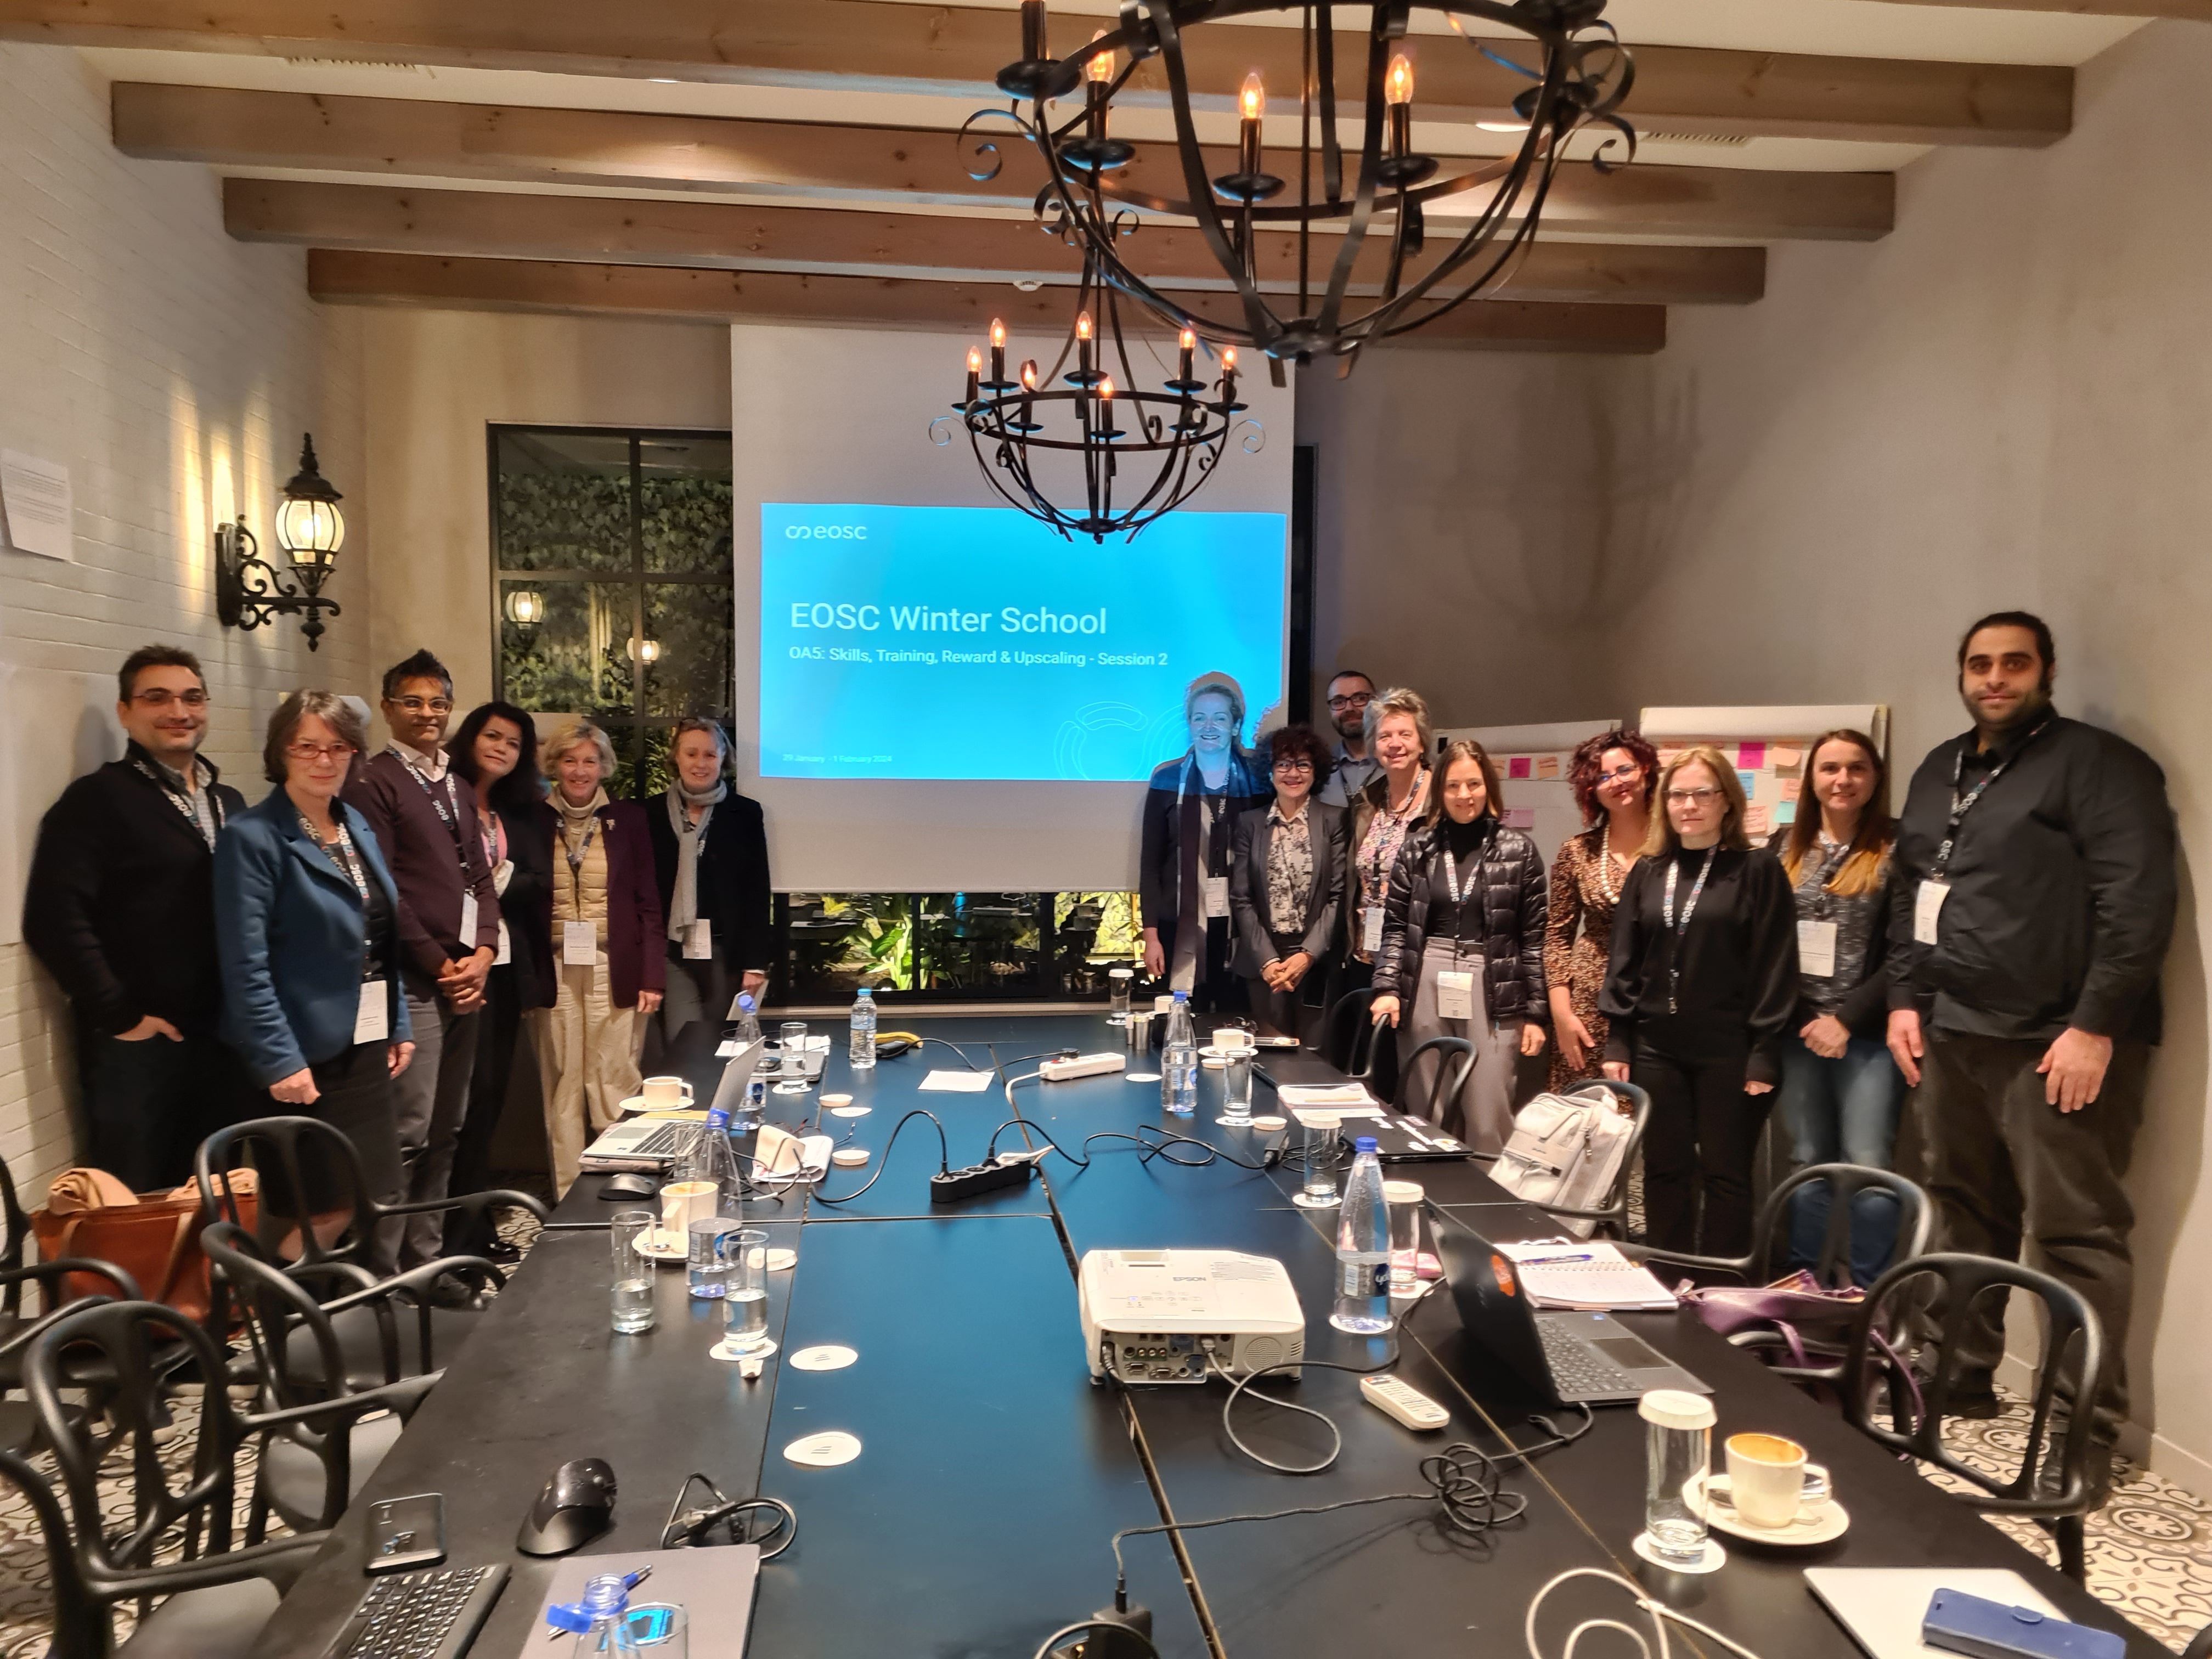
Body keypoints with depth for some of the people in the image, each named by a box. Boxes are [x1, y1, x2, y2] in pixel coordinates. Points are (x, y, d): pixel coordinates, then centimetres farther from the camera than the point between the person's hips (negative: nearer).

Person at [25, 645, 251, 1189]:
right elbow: (54, 918, -15)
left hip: (226, 1039, 6)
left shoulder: (229, 803, 16)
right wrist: (119, 1016, -15)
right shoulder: (97, 799, -5)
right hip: (138, 1044, -6)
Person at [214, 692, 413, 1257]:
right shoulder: (253, 836, -12)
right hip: (308, 1058, -7)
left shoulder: (357, 825, 10)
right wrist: (280, 1060, -19)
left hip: (369, 1048, 7)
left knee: (385, 1198, 12)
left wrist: (399, 1027, 12)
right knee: (322, 1212, 3)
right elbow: (246, 966, -16)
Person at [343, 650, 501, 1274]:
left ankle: (432, 1251, 20)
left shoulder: (459, 790, 19)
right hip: (413, 981, -7)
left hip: (465, 976, 7)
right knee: (410, 1132, -7)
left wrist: (482, 953, 1)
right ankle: (404, 1265, 2)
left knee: (447, 1129, 11)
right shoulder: (373, 784, -4)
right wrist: (440, 964, -10)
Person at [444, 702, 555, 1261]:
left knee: (491, 1094, 10)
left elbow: (539, 883, 6)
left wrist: (500, 879, -11)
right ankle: (462, 1233, 5)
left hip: (506, 966, 6)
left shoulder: (524, 815, 16)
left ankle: (474, 1227, 19)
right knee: (469, 1094, -5)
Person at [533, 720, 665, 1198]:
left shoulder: (628, 818, 3)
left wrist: (653, 975, -4)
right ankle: (567, 1198, 12)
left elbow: (647, 903, 3)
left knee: (613, 1085, 1)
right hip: (554, 972, 1)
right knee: (561, 1087, 4)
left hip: (615, 971, -1)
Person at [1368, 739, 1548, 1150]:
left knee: (1488, 1124, -2)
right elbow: (1395, 927, 7)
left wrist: (1534, 1012, 0)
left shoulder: (1519, 851, 2)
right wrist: (1387, 988, -5)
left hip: (1493, 993, -2)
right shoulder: (1417, 848, 7)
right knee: (1428, 1118, 8)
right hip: (1426, 990, 2)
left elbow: (1534, 937, 2)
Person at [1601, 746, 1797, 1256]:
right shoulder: (1647, 872, 9)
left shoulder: (1758, 870, -3)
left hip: (1729, 1051, -4)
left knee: (1726, 1175, 5)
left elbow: (1775, 967, -6)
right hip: (1656, 1048, 4)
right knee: (1664, 1172, 11)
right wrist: (1618, 1044, 3)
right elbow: (1624, 964, 9)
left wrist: (1764, 1055, -11)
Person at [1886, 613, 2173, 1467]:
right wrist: (1906, 997, 12)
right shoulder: (1939, 771, 17)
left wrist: (2095, 1026, -17)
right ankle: (1961, 1372, 28)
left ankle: (2090, 1423, 6)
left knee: (2075, 1234, -2)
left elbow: (2138, 904, -13)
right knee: (1962, 1212, 15)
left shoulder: (2098, 765, -6)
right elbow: (1906, 892, 21)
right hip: (1950, 1034, 7)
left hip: (2056, 1042, -7)